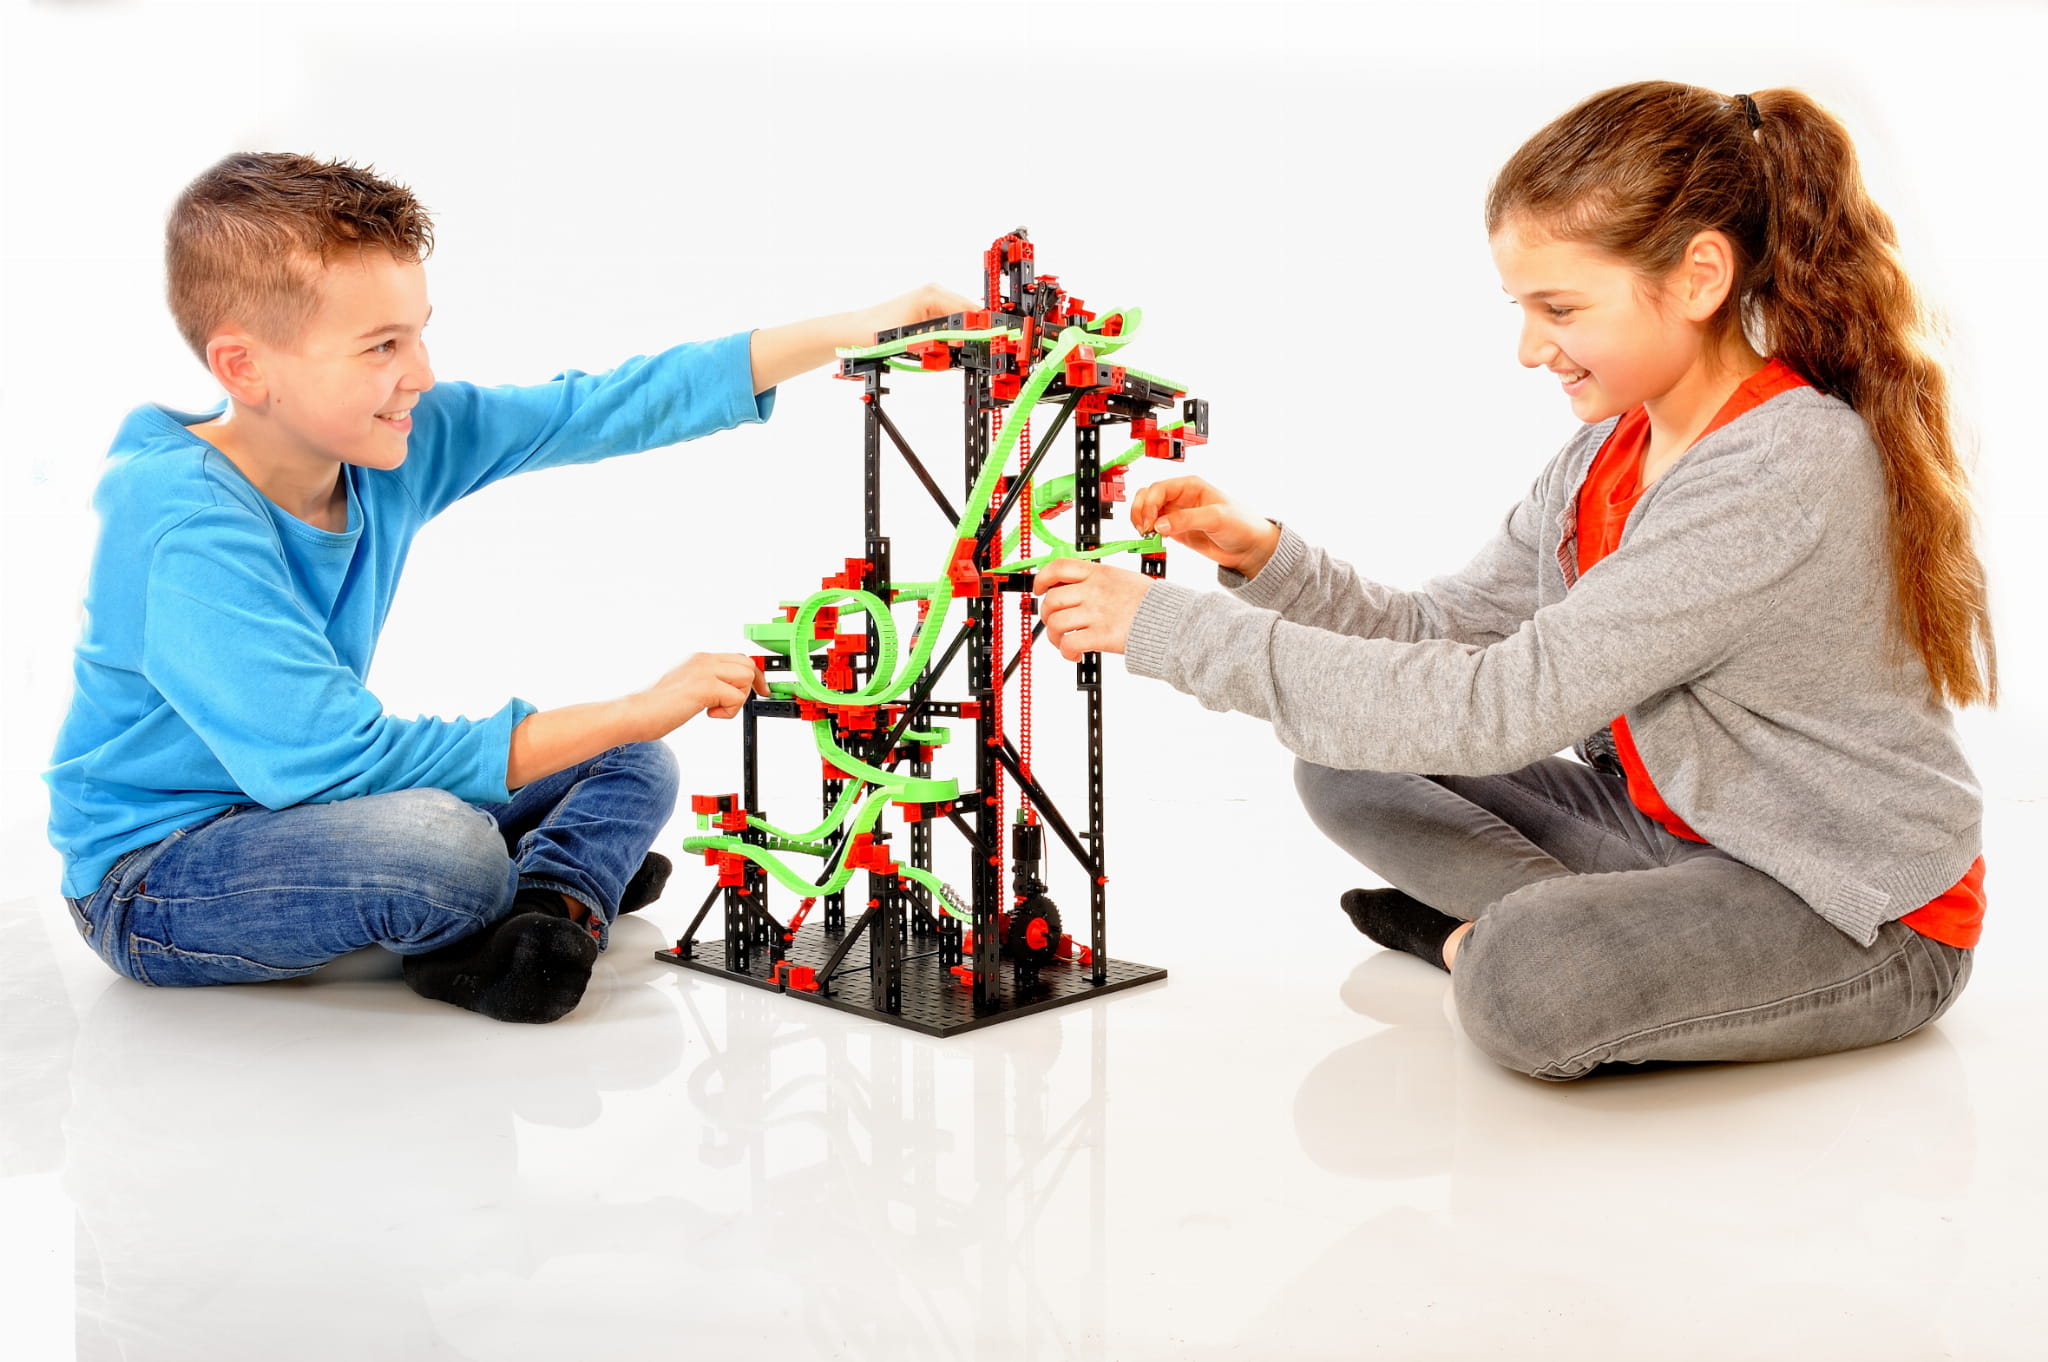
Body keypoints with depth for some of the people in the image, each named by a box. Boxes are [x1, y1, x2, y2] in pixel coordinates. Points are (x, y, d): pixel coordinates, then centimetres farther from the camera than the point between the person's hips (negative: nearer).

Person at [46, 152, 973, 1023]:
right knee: (441, 844, -36)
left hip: (297, 797, 8)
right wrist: (634, 711, -32)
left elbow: (599, 410, -3)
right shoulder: (187, 530, -30)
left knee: (633, 766, 7)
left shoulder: (397, 441, -8)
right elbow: (331, 758, -34)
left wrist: (848, 334, -7)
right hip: (153, 872, -8)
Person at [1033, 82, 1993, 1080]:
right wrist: (1264, 558, -13)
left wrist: (1177, 631, -29)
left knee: (1526, 983, -35)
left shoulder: (1787, 471, -28)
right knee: (1347, 767, 4)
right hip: (1669, 829, 9)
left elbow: (1501, 706, -31)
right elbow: (1442, 633, 5)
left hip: (1861, 917, -9)